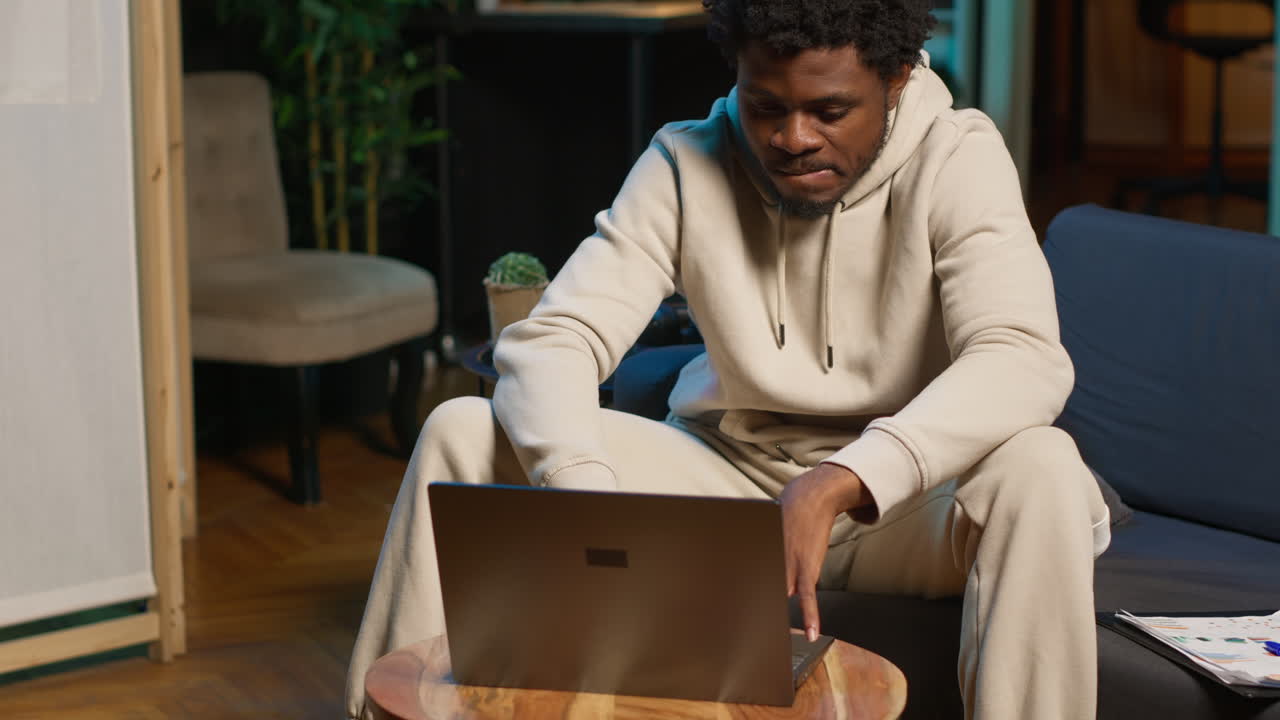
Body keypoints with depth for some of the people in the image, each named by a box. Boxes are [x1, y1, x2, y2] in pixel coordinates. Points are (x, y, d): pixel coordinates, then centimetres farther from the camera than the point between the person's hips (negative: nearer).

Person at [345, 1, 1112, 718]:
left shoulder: (956, 159, -16)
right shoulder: (687, 165, -10)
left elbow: (1024, 360, -31)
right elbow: (552, 339, -17)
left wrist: (839, 483, -46)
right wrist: (589, 506, -39)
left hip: (901, 495, -2)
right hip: (732, 473, 3)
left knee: (1041, 468, -36)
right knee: (462, 433, -13)